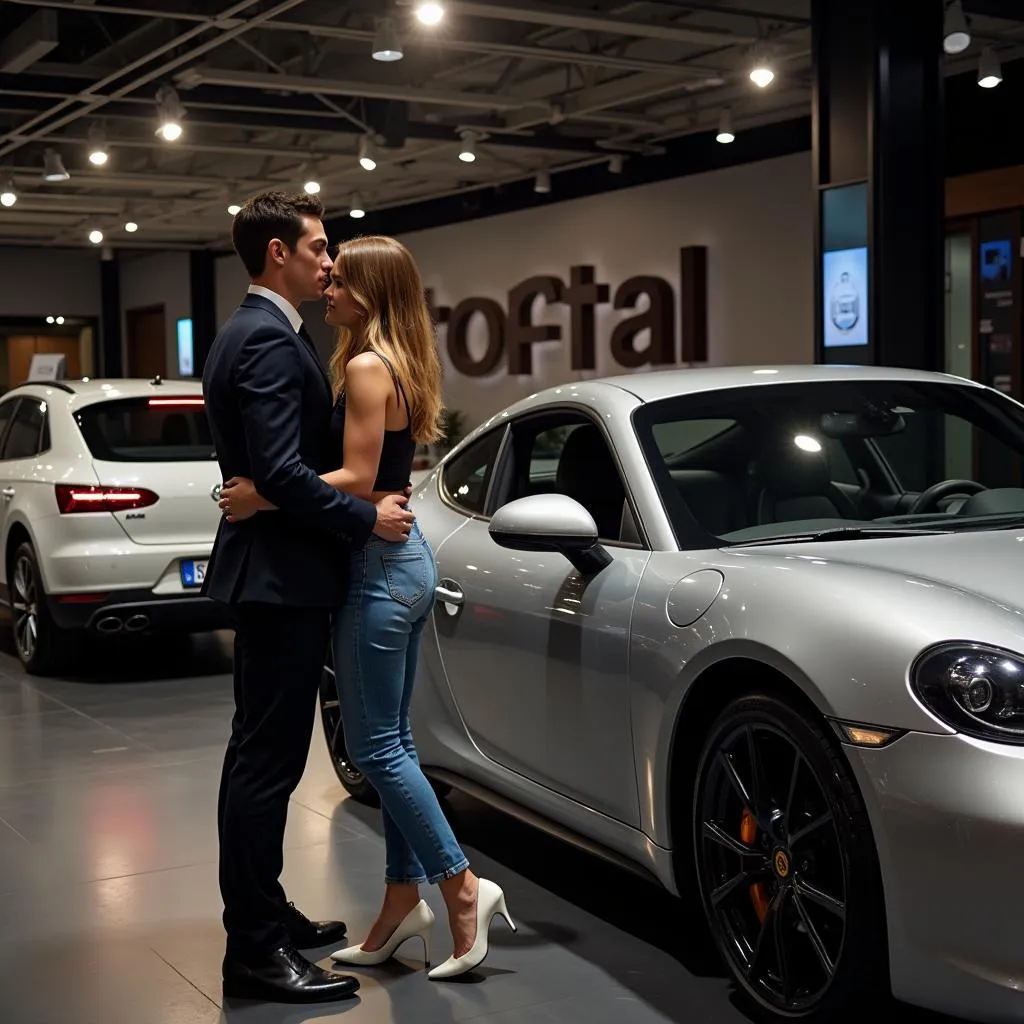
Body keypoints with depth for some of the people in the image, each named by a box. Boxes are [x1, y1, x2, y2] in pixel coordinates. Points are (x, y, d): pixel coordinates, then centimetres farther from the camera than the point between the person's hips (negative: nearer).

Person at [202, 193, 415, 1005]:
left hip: (273, 571, 11)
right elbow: (281, 472, -24)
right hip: (281, 574, -11)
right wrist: (367, 520, -15)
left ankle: (263, 914, 29)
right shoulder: (269, 339, -16)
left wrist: (364, 506, 14)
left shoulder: (255, 333, 16)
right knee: (267, 761, -5)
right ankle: (256, 951, 2)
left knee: (265, 756, 17)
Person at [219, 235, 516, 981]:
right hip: (405, 557, 10)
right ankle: (404, 903, 20)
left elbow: (357, 480, -19)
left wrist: (263, 498, -15)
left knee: (377, 748, -2)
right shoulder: (401, 366, 15)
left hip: (379, 565, -10)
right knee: (391, 742, 13)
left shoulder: (365, 366, -14)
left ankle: (464, 888, 3)